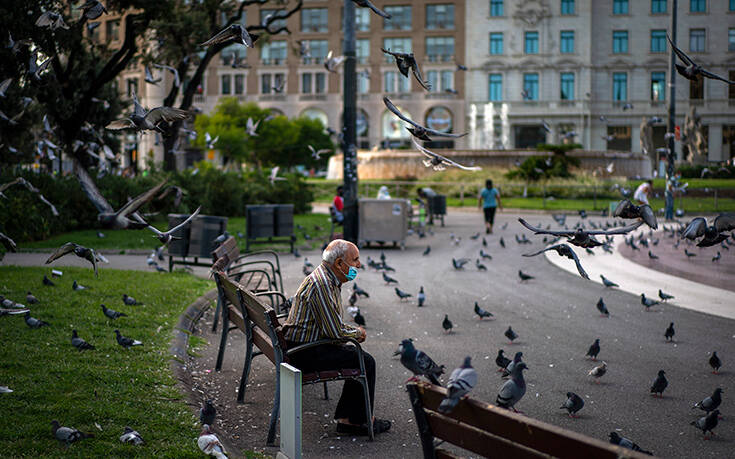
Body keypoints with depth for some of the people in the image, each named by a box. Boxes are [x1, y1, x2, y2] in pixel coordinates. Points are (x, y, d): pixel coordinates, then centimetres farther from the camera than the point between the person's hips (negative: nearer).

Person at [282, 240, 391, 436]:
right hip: (305, 353, -11)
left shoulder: (329, 280, 11)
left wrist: (354, 331, 7)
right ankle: (361, 421, 4)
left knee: (359, 357, 13)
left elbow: (332, 323, 24)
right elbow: (335, 331, -24)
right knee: (366, 362, -8)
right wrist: (357, 332, -4)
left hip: (307, 344, 11)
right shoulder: (321, 284, -23)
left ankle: (346, 418, 12)